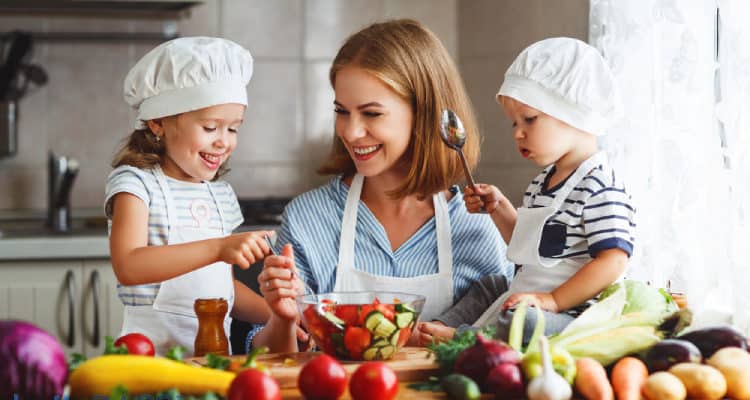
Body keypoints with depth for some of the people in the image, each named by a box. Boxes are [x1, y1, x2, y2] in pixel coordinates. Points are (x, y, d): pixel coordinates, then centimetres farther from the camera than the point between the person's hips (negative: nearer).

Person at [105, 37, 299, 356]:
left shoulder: (221, 195, 15)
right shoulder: (136, 182, -4)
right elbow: (128, 266, -20)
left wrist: (274, 312, 8)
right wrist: (219, 248, -26)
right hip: (153, 351, -5)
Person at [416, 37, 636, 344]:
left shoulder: (599, 188, -17)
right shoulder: (541, 184, 16)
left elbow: (612, 262, -24)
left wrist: (551, 300, -26)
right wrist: (499, 207, 18)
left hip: (572, 313, -11)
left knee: (520, 321, -37)